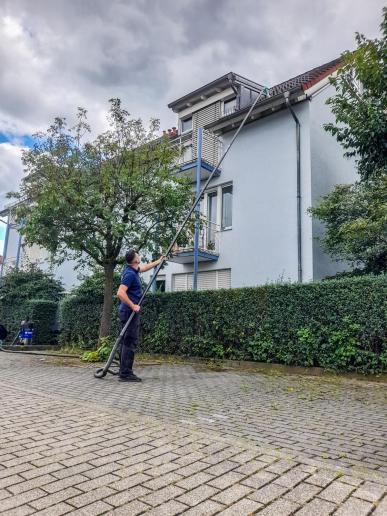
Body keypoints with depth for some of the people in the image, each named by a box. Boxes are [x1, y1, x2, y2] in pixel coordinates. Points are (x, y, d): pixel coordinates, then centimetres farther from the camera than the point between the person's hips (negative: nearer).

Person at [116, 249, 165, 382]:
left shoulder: (132, 269, 12)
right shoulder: (130, 274, -17)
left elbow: (144, 268, 33)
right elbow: (120, 293, -26)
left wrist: (158, 261, 42)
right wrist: (133, 306, -20)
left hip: (128, 311, 10)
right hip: (130, 312, -10)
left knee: (126, 342, 11)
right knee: (130, 342, -8)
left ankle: (124, 372, 16)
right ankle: (125, 374, -4)